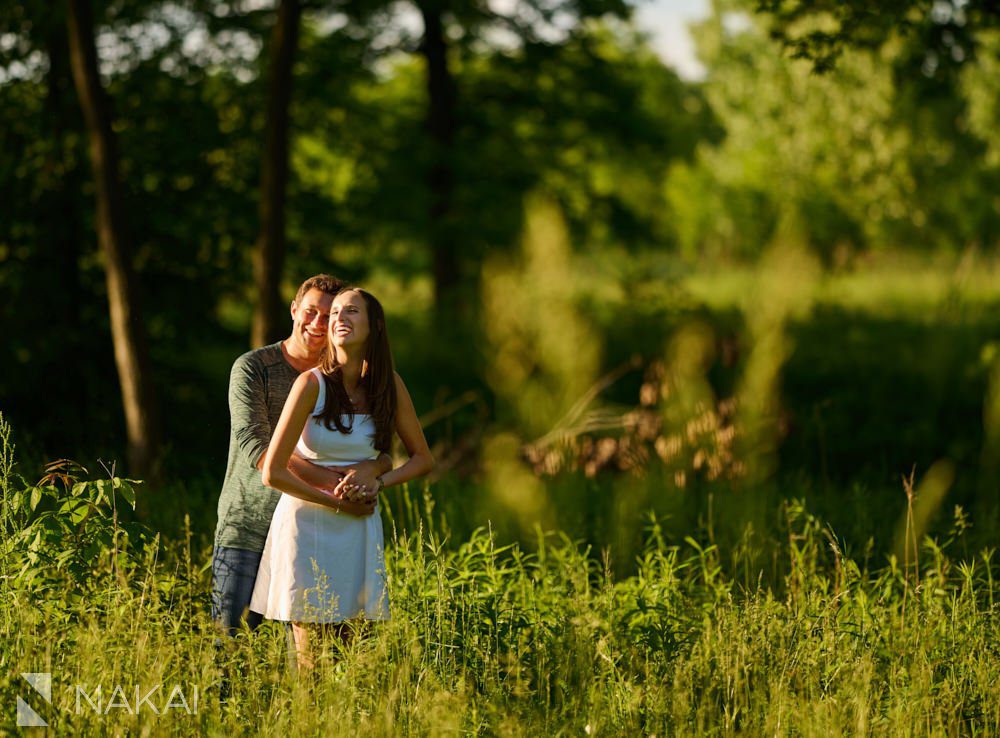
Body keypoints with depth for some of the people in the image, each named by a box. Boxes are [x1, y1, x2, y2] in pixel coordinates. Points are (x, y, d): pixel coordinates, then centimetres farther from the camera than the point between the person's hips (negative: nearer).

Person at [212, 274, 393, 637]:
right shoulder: (253, 368, -5)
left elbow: (385, 453, 0)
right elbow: (255, 448, -17)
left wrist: (369, 468, -27)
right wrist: (329, 481, -28)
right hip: (247, 526, -3)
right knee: (229, 635, -4)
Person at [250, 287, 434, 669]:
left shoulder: (389, 385, 0)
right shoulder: (312, 384, -12)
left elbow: (423, 458, 11)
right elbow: (272, 472, -13)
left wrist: (380, 482, -6)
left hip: (358, 531, 3)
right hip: (307, 524, -3)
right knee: (310, 661, -3)